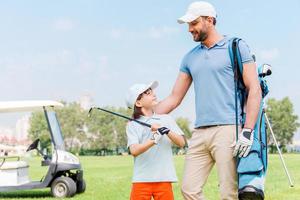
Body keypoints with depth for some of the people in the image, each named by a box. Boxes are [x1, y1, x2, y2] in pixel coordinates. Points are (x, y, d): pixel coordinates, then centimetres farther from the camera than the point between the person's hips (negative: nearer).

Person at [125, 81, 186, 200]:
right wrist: (154, 139, -27)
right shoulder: (132, 125, 3)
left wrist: (166, 130, -12)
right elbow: (134, 150, -12)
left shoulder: (166, 119, 11)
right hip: (141, 180, -2)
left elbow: (181, 143, 4)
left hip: (164, 179, 2)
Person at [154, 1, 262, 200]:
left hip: (228, 130, -6)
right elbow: (174, 98, 19)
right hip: (200, 133, 6)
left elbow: (254, 89, -4)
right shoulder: (190, 57, 19)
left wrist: (248, 131, -13)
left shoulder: (236, 47, 4)